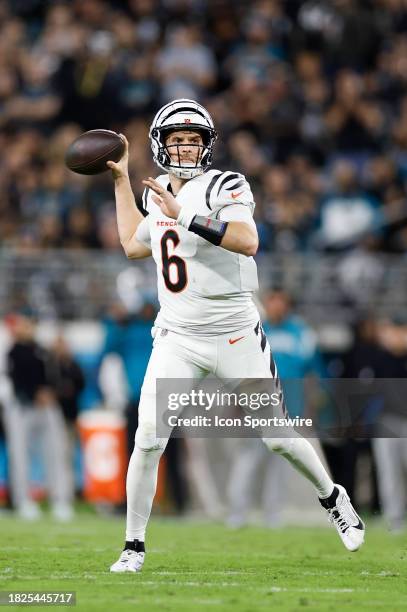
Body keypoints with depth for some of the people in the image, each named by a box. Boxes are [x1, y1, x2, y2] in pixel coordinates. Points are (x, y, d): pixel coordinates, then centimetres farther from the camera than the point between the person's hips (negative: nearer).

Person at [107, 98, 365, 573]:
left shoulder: (224, 187, -11)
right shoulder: (159, 195, 8)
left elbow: (248, 241, -29)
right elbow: (134, 247, 25)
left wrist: (184, 216, -34)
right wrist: (121, 179, 23)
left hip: (235, 338, -4)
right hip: (177, 339, 4)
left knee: (277, 437, 5)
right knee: (148, 440, -10)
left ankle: (331, 497, 32)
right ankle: (134, 546, 1)